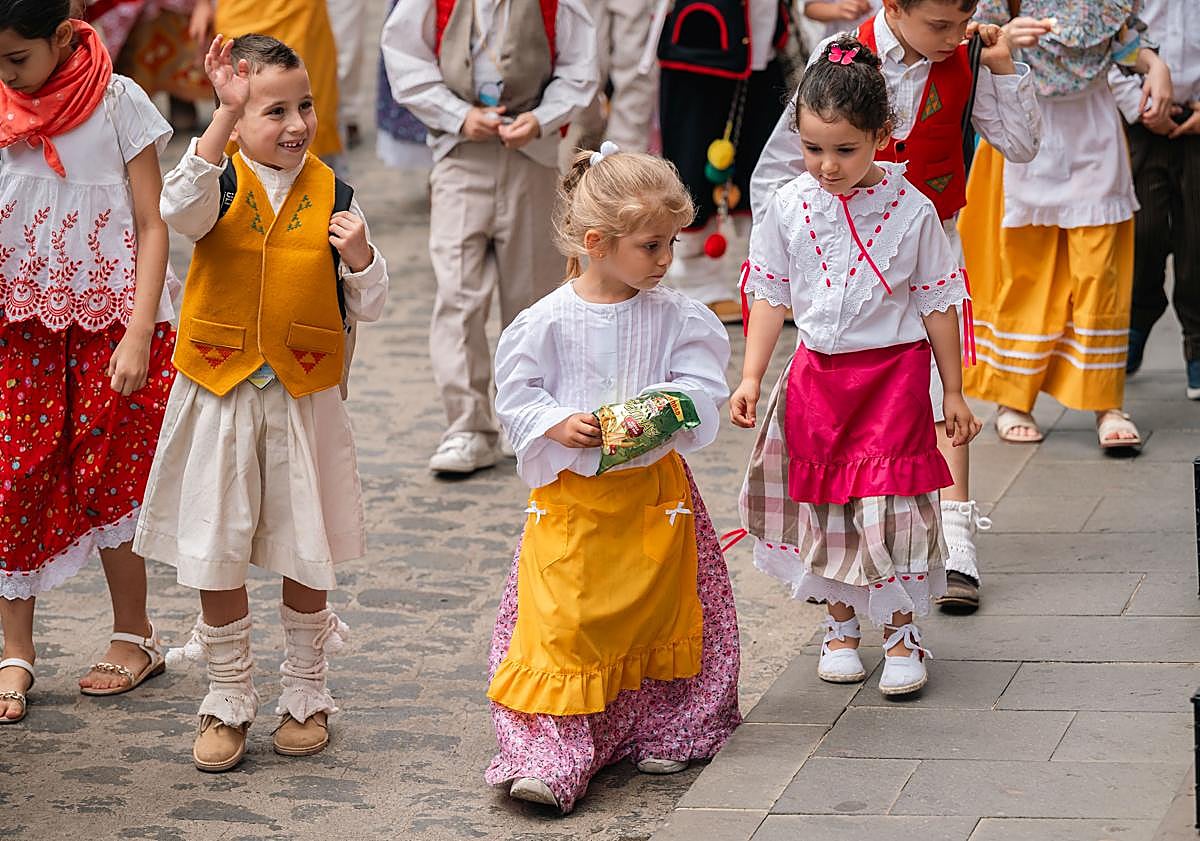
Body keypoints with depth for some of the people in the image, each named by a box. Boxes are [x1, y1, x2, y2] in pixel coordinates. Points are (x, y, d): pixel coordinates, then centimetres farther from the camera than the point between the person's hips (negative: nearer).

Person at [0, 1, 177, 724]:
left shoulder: (117, 102, -8)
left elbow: (151, 226, -7)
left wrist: (138, 336, -13)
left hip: (110, 323, -3)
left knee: (107, 480, 3)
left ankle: (134, 636, 22)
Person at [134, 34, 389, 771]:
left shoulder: (332, 195, 0)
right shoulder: (221, 183, -5)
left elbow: (369, 308, 3)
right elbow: (181, 208, -32)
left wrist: (360, 256, -18)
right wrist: (227, 115, -39)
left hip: (305, 398, 1)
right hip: (221, 395, -1)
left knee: (305, 554, 10)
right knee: (216, 553, 6)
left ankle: (306, 694, 27)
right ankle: (228, 700, 21)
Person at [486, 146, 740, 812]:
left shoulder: (677, 318, -2)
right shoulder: (546, 323, -7)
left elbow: (701, 390, -4)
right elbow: (516, 396, -2)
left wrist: (660, 417, -23)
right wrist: (558, 426, -19)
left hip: (655, 494, 2)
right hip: (570, 498, -2)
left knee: (657, 616, 9)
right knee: (562, 626, -5)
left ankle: (663, 732, 27)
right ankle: (552, 756, -3)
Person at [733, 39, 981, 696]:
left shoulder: (910, 210, -8)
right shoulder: (788, 208, -3)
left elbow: (938, 302, 0)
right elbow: (770, 295, 7)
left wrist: (954, 393, 3)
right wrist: (751, 376, 1)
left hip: (894, 372, -3)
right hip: (817, 372, 3)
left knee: (890, 500, -5)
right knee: (822, 500, 9)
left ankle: (901, 632, 10)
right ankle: (840, 623, 26)